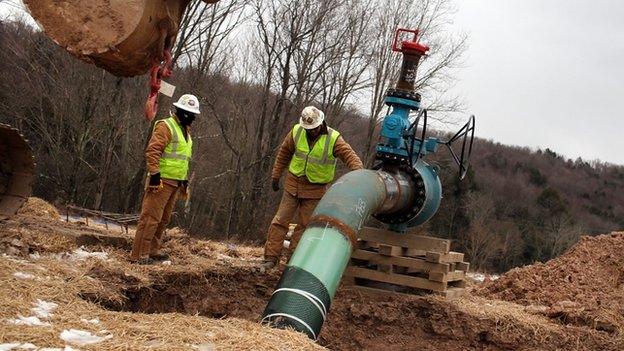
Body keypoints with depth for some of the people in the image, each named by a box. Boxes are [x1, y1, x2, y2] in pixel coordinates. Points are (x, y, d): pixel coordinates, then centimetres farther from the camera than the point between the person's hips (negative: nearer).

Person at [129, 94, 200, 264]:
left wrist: (185, 180, 22)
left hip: (175, 183, 9)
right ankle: (138, 254, -7)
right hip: (161, 181, -9)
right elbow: (152, 151, -19)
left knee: (164, 219, 14)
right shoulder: (166, 126, -11)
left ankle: (153, 250, 24)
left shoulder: (185, 131, 19)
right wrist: (155, 175, -24)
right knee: (151, 217, -9)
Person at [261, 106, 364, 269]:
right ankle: (271, 257, 4)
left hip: (315, 189, -2)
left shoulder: (333, 139, -14)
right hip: (293, 184, 2)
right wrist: (276, 175, 10)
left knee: (304, 225, 3)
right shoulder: (296, 132, -6)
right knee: (281, 221, 0)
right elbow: (284, 153, 7)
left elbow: (350, 156, -21)